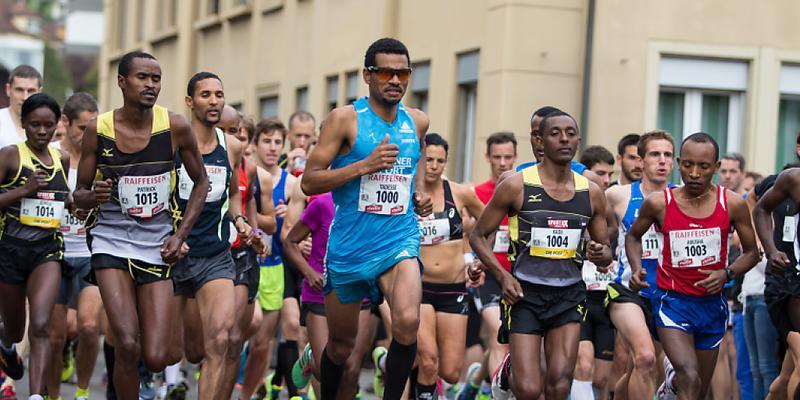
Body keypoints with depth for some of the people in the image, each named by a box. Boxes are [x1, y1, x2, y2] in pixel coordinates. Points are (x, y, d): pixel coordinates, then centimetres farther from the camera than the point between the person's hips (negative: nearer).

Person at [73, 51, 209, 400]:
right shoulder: (98, 129, -5)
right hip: (112, 240, -1)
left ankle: (171, 355, 34)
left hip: (156, 245, 1)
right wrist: (94, 196, -20)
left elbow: (201, 182, 9)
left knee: (155, 359, -4)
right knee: (128, 346, -19)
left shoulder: (175, 127, -6)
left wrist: (181, 234, -1)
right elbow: (79, 195, 4)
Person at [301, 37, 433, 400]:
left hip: (400, 242, 2)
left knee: (407, 322, -26)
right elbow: (309, 181, -11)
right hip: (349, 246, -2)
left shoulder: (417, 122, 6)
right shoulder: (345, 119, -7)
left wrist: (420, 194, 12)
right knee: (341, 343, 12)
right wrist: (364, 166, -21)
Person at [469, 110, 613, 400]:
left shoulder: (591, 193, 6)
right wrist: (502, 275, -12)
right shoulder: (516, 186, -4)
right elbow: (478, 236, 2)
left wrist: (600, 255, -8)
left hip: (569, 296, 3)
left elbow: (605, 250, 16)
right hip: (525, 293, -3)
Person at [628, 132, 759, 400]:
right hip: (672, 300, -3)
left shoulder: (732, 204, -7)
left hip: (712, 304, 3)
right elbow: (633, 236, 11)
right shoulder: (659, 204, -9)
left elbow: (752, 252, 5)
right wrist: (636, 268, -7)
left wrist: (726, 274, -14)